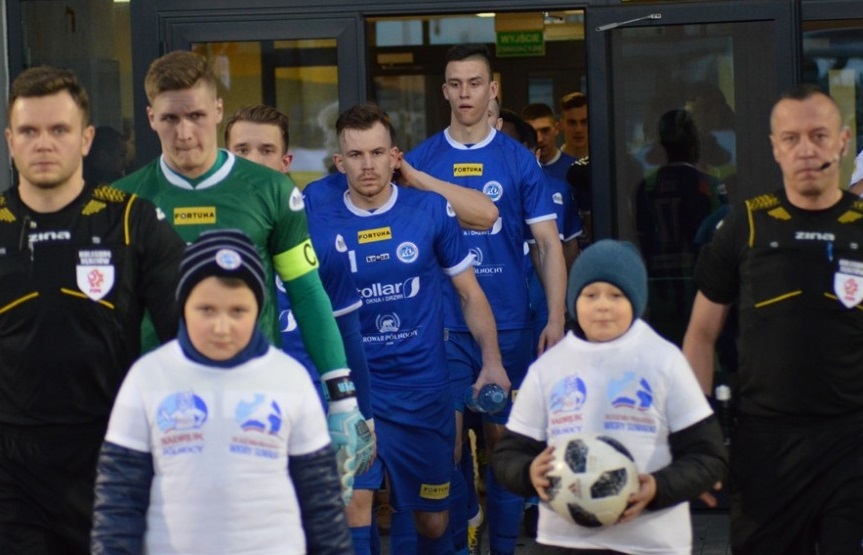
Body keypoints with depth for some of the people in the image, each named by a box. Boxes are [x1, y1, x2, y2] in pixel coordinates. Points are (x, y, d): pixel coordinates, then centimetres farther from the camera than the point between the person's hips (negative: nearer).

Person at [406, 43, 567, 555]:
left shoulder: (519, 160, 1)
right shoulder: (420, 160, 3)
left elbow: (548, 244, 1)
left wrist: (556, 319, -9)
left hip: (509, 325, 0)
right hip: (441, 326, 0)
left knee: (504, 439, 6)